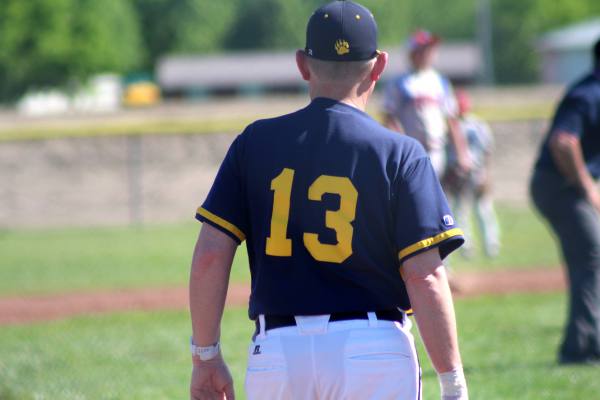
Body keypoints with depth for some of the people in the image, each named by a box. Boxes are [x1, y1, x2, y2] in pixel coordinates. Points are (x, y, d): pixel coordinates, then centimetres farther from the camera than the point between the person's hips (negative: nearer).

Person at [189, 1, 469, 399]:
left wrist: (206, 355, 9)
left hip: (276, 351, 2)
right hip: (373, 349, -2)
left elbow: (210, 257, 1)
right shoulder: (400, 154, -2)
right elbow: (425, 277, -8)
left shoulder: (255, 142, 5)